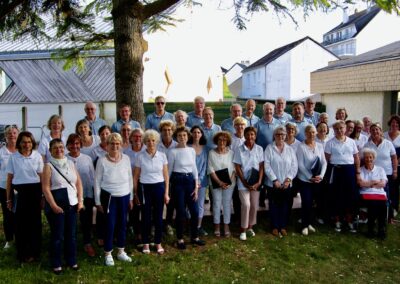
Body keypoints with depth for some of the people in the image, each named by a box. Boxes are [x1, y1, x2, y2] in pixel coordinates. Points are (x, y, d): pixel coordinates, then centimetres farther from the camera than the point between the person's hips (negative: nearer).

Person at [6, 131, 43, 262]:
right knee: (20, 222, 6)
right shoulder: (13, 157, 0)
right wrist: (9, 199, 3)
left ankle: (34, 252, 22)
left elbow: (41, 177, 4)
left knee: (34, 222, 7)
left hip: (34, 191, 0)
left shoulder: (37, 156, 1)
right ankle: (22, 253, 20)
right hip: (19, 192, 0)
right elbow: (9, 179, 3)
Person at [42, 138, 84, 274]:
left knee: (71, 234, 11)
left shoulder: (70, 163, 9)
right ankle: (56, 264, 15)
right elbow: (45, 188, -10)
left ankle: (72, 261, 24)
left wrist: (80, 200, 3)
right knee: (57, 235, 2)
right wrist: (53, 205, -16)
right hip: (56, 205, -4)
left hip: (72, 204, 5)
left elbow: (78, 182, 11)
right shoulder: (48, 166, -5)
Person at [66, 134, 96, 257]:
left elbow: (92, 178, 3)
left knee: (87, 220, 11)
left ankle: (87, 244, 29)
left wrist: (94, 196, 2)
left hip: (86, 195, 1)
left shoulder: (87, 159, -1)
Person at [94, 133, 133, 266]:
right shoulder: (102, 161, -11)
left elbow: (130, 179, 6)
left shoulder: (126, 158, -3)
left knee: (122, 224, 12)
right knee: (110, 225, 2)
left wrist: (131, 198, 9)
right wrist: (98, 201, -4)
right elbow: (97, 182, -5)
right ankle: (108, 254, 19)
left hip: (124, 197, 3)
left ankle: (121, 251, 29)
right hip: (109, 197, -3)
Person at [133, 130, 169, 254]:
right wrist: (136, 194, 1)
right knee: (146, 216, 6)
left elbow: (166, 176, 4)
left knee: (158, 216, 6)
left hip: (159, 187, 1)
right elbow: (135, 177, 2)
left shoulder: (162, 155, 0)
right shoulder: (140, 156, -4)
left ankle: (158, 243, 22)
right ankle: (146, 243, 23)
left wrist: (166, 193, 1)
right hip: (145, 188, -1)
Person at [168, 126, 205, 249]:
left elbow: (194, 168, 8)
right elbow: (169, 170, -1)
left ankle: (194, 237, 24)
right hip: (178, 181, -4)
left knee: (195, 211, 6)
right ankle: (180, 239, 18)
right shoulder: (173, 152, -8)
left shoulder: (192, 150, 5)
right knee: (181, 212, 1)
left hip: (190, 180, 4)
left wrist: (196, 186, 3)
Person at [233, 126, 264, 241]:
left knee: (254, 205, 7)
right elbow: (237, 168, -3)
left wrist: (259, 182, -7)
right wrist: (245, 183, -10)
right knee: (246, 205, -11)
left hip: (256, 182, 3)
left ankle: (250, 227, 26)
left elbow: (261, 166, 3)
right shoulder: (239, 149, -3)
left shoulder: (259, 149, 3)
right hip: (243, 182, -3)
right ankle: (243, 230, 2)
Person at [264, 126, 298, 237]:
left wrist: (289, 179, -10)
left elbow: (294, 166, 3)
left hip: (286, 184, 3)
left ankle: (283, 226, 21)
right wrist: (275, 180, -15)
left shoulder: (290, 149, 8)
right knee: (274, 206, 6)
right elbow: (267, 166, -9)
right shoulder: (269, 148, -2)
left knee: (285, 206, 9)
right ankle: (275, 227, 17)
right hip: (273, 184, -2)